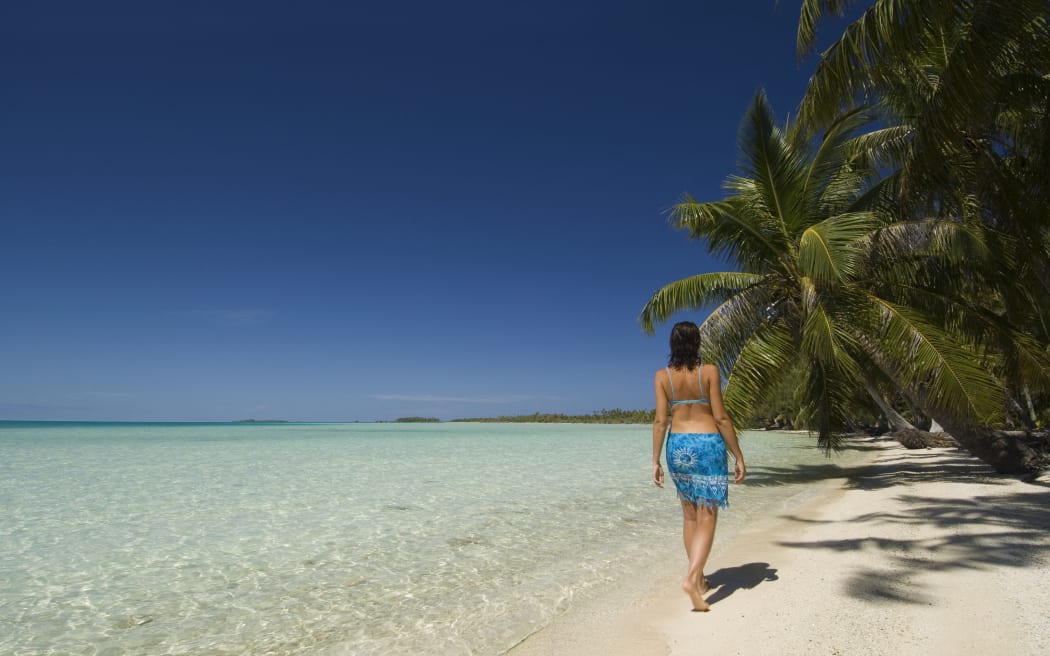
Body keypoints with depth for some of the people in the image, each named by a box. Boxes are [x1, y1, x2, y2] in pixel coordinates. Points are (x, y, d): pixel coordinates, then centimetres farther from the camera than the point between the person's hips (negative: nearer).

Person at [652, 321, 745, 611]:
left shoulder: (662, 375, -1)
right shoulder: (709, 371, -6)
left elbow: (661, 420, -4)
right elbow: (721, 417, -8)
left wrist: (655, 461, 1)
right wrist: (738, 456, 0)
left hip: (677, 446, 3)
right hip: (707, 445, -3)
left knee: (690, 514, 18)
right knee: (707, 518, 2)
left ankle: (699, 578, 27)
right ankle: (692, 578, -13)